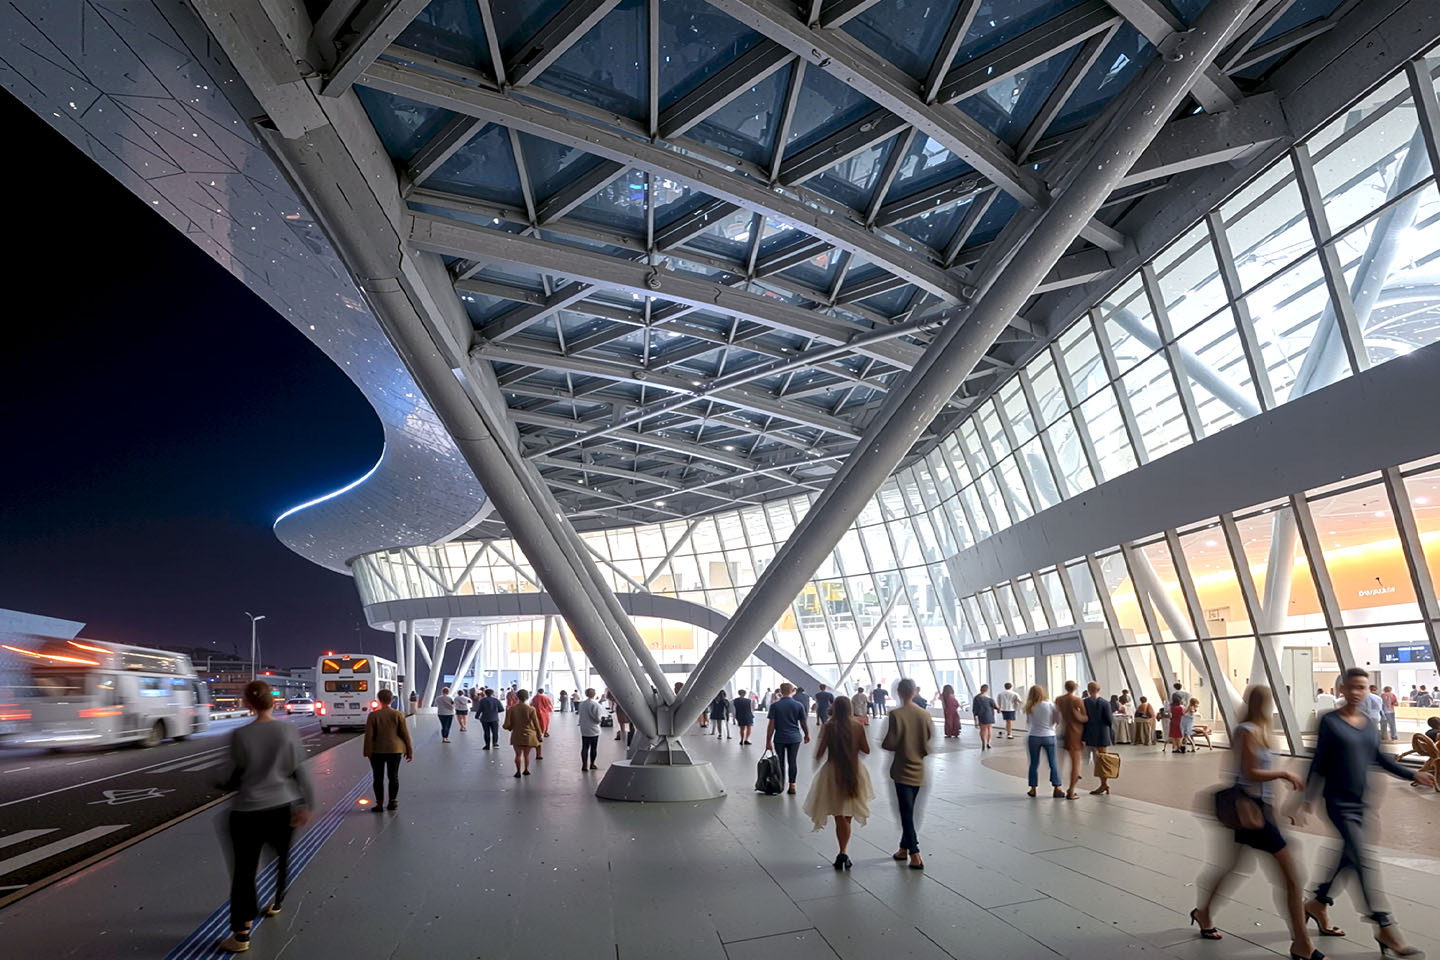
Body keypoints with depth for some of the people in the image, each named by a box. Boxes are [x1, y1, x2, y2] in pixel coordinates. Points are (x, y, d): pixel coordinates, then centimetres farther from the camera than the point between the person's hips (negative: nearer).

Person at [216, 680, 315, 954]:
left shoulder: (239, 736, -10)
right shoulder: (289, 732, -7)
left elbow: (234, 777, -1)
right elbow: (300, 771, -5)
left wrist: (226, 785, 22)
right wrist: (306, 805, 3)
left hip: (247, 811, -2)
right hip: (282, 807, 2)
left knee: (244, 869, 6)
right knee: (282, 855, 25)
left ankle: (241, 934, 5)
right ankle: (276, 903, 42)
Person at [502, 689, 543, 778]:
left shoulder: (511, 709, -10)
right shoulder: (531, 709, -12)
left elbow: (507, 725, -9)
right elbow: (536, 724, -6)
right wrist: (539, 735, 5)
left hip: (517, 735, 0)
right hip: (529, 735, 0)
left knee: (518, 754, 10)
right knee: (527, 754, 15)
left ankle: (518, 772, 10)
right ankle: (526, 770, 23)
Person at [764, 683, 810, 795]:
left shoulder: (775, 705, -7)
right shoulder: (798, 705, -3)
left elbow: (771, 725, -9)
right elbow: (803, 723, 3)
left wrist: (768, 741, -5)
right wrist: (807, 735, 20)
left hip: (780, 739, -1)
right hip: (794, 738, 1)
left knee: (781, 762, 11)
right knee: (792, 762, 6)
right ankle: (792, 786, 4)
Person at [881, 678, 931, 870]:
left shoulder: (896, 714, -16)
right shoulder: (925, 715, -2)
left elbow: (890, 743, -17)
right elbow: (931, 740, 5)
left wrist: (883, 743, 4)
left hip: (903, 770, -5)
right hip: (919, 770, 5)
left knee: (906, 813, 0)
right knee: (908, 811, 18)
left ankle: (915, 855, -4)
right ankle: (904, 848, 28)